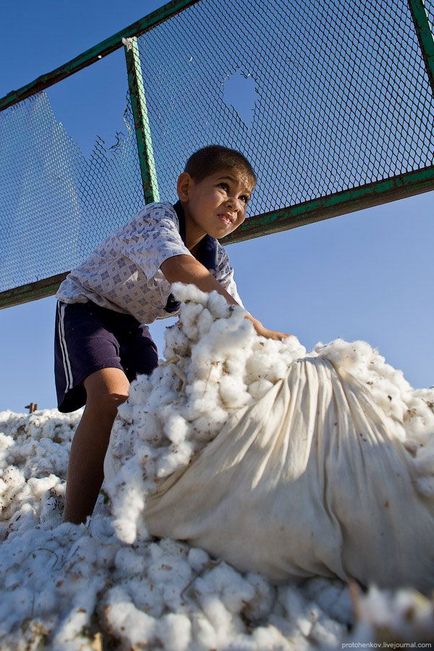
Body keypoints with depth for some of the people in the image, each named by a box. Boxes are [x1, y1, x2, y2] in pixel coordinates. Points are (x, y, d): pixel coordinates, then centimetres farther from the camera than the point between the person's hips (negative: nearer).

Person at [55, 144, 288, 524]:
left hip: (133, 323, 7)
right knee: (111, 396, -28)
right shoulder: (158, 218, -28)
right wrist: (254, 327, -52)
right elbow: (179, 268, -49)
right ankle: (73, 523, -20)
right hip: (86, 306, -7)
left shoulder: (218, 261, -6)